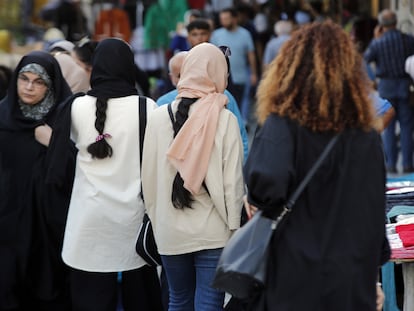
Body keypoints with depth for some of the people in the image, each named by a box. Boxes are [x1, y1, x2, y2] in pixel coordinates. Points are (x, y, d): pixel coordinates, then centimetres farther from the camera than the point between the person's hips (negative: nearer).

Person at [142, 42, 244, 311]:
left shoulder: (159, 117, -1)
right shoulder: (225, 120, -9)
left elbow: (149, 175, 3)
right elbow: (233, 180, -8)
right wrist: (235, 227, 2)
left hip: (170, 231, 3)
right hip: (213, 231, -3)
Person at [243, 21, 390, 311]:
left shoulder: (283, 126, -11)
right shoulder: (370, 136, 4)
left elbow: (266, 181, -31)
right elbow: (376, 215, 12)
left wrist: (257, 203, -8)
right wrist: (373, 279, 22)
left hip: (295, 286, -4)